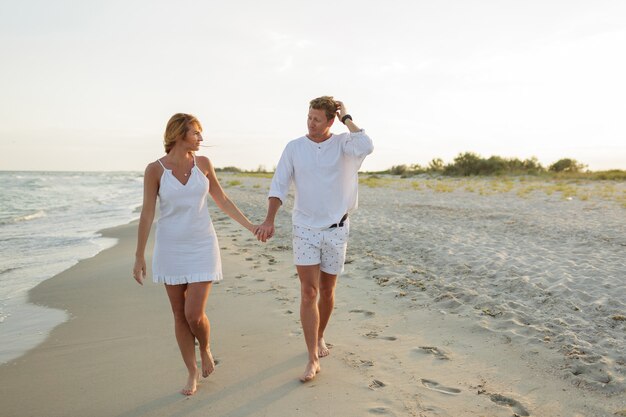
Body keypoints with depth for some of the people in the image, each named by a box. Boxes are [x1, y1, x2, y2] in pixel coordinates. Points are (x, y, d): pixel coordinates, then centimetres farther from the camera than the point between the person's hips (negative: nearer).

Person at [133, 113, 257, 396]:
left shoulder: (203, 163, 0)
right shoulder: (155, 169, -7)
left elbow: (222, 200, 9)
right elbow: (147, 214, -5)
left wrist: (250, 226, 10)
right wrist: (139, 256, -5)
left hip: (202, 247, 0)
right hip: (170, 248, 0)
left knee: (194, 314, -7)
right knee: (180, 315, 8)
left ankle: (206, 349, 26)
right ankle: (192, 373, 26)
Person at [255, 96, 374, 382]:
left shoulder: (342, 143, -3)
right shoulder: (294, 147, -1)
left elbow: (366, 147, -26)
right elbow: (279, 185, -3)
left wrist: (347, 119, -13)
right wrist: (269, 219, -16)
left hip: (336, 230, 1)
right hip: (305, 230, 0)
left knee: (327, 291, 13)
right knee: (308, 292, -7)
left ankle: (319, 337, 38)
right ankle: (313, 359, 0)